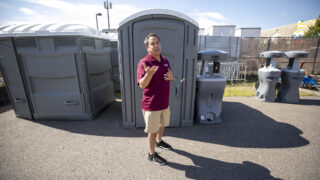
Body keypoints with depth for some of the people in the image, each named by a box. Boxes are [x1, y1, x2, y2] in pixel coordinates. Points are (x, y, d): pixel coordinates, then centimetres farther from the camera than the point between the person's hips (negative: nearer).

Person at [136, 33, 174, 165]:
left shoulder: (165, 61, 5)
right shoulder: (144, 63, -18)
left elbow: (170, 78, 15)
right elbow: (142, 85, -24)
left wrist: (171, 77, -9)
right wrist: (149, 74, -43)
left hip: (164, 102, 8)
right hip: (151, 105, -7)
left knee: (162, 124, 26)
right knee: (153, 130, 9)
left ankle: (159, 141, 53)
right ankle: (152, 154, 31)